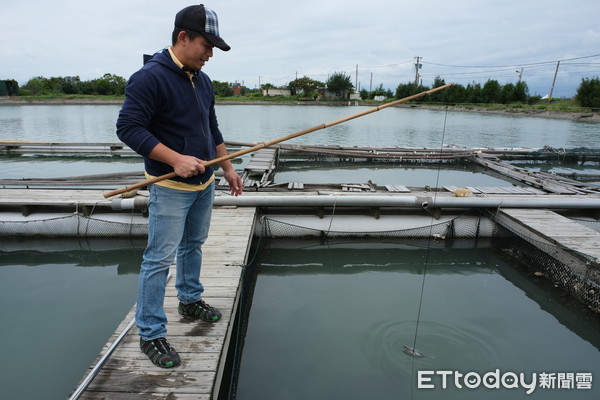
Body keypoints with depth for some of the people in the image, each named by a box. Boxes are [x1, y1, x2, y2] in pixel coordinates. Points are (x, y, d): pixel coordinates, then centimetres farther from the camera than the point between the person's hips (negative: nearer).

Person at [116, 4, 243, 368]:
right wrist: (175, 160, -27)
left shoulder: (203, 81, 10)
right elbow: (128, 127, -20)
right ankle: (151, 335, 11)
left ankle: (191, 300, 41)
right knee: (160, 259, -2)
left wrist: (228, 168, 15)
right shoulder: (150, 77, -15)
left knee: (193, 245, 21)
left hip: (204, 183, 8)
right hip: (171, 188, -8)